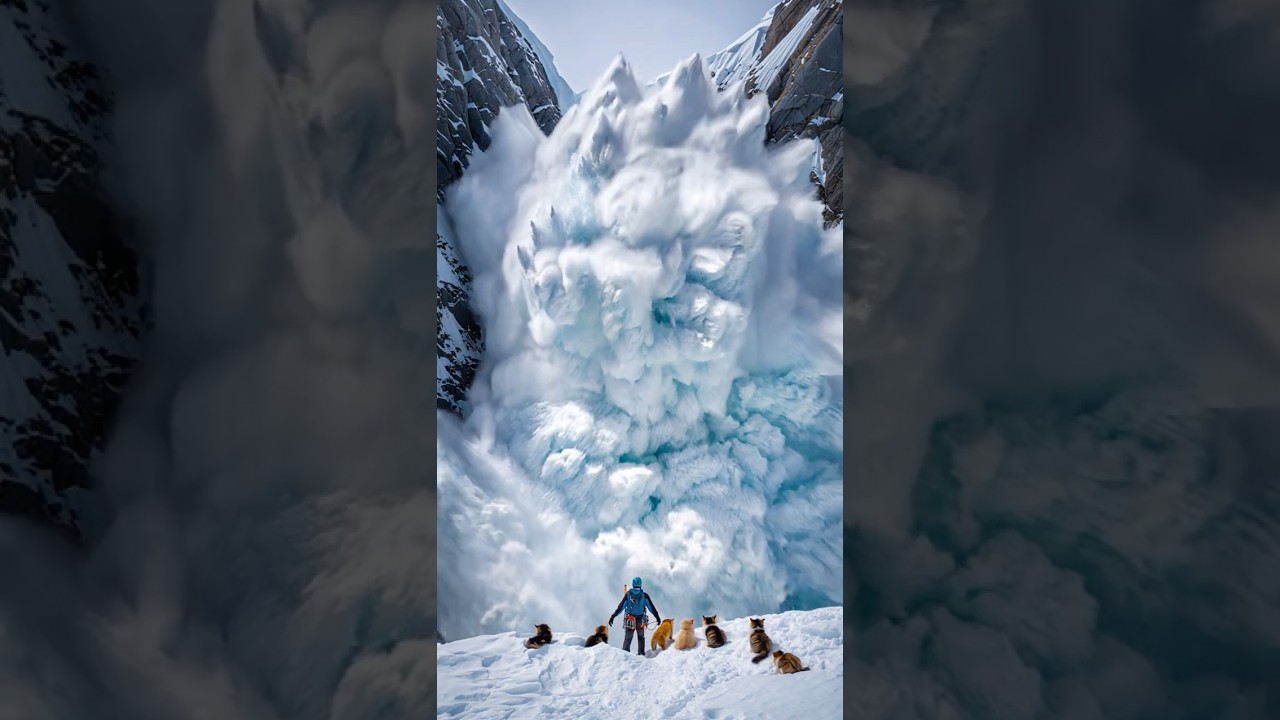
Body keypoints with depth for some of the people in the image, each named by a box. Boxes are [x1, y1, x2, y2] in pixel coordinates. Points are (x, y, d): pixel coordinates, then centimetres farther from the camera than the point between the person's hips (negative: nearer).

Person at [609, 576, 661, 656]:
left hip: (629, 620, -1)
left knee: (628, 638, 9)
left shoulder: (628, 594, -4)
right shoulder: (644, 595, -4)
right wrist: (657, 617, 8)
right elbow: (651, 607, 0)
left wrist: (612, 616, -2)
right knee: (641, 637, 21)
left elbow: (620, 607, -5)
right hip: (641, 620, 1)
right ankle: (641, 652, 18)